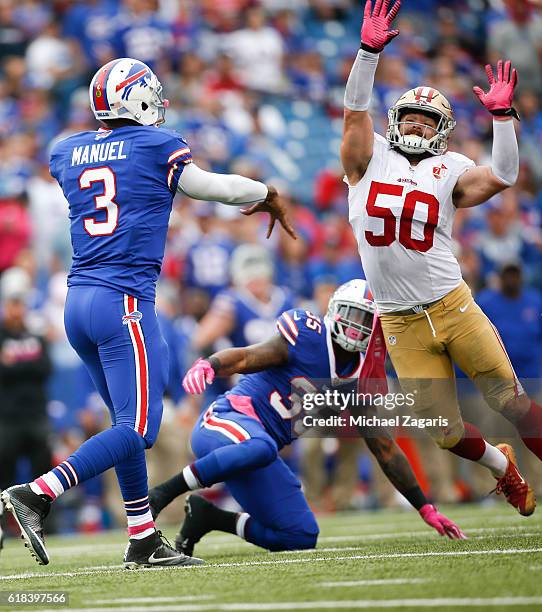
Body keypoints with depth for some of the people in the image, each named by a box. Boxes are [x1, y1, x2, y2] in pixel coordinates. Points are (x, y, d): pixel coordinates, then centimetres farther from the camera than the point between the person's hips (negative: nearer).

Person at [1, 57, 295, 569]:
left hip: (78, 301, 7)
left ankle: (144, 540, 13)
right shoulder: (156, 147, -1)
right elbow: (219, 187, 14)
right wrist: (267, 195, 33)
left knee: (130, 423, 14)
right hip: (123, 302, -7)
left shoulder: (66, 153, 12)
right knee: (137, 429, -7)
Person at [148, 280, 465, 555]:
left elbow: (386, 448, 15)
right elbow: (246, 357, -16)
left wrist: (425, 508, 14)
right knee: (260, 447, -43)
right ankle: (161, 494, -30)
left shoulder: (359, 377, 11)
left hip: (260, 445, 7)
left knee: (302, 538, 0)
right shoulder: (307, 336, -9)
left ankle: (208, 516, 10)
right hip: (229, 419, -7)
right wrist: (208, 365, -39)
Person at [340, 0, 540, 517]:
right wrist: (369, 50, -18)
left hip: (453, 308, 0)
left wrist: (501, 115, -14)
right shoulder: (370, 159, 5)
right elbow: (355, 107, -8)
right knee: (445, 432, 7)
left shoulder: (450, 172, 5)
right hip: (402, 326, 0)